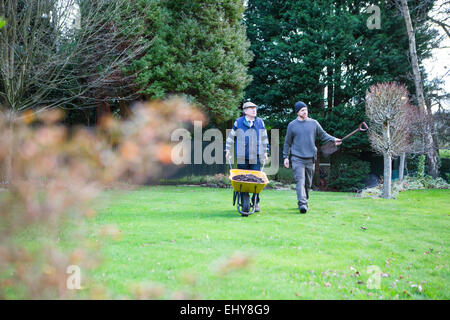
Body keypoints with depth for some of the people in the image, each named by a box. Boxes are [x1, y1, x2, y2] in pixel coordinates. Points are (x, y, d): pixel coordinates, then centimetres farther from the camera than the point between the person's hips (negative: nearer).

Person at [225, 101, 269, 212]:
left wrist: (265, 152, 16)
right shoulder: (238, 122, 5)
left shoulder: (260, 122, 10)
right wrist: (227, 150, 10)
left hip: (256, 157, 1)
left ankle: (256, 203, 2)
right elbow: (231, 136, 14)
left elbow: (264, 138, 19)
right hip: (242, 157, -1)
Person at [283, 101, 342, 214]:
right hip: (297, 158, -3)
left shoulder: (314, 123, 7)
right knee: (300, 181, -16)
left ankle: (305, 201, 27)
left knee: (308, 183, 11)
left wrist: (333, 139, -5)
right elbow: (287, 142, 10)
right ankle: (302, 204, -24)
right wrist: (286, 157, 7)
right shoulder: (292, 125, 4)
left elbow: (323, 135, 12)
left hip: (310, 158, 3)